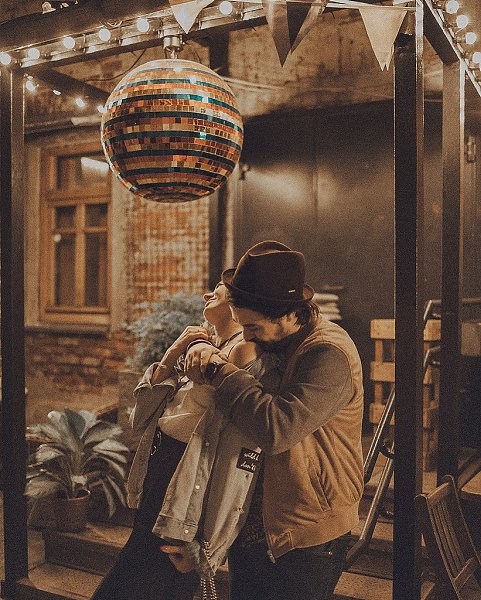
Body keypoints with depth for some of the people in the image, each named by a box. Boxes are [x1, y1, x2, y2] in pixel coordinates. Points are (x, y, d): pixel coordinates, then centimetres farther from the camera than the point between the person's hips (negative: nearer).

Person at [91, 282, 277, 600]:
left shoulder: (245, 350, -15)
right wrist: (172, 355, -2)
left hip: (192, 485, -8)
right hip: (159, 473, 8)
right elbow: (146, 412, 8)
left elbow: (239, 450, -20)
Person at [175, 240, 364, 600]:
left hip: (307, 536, -7)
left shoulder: (329, 354, -23)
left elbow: (277, 428, -36)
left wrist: (218, 370, -24)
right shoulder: (269, 344, 2)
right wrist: (202, 350, -8)